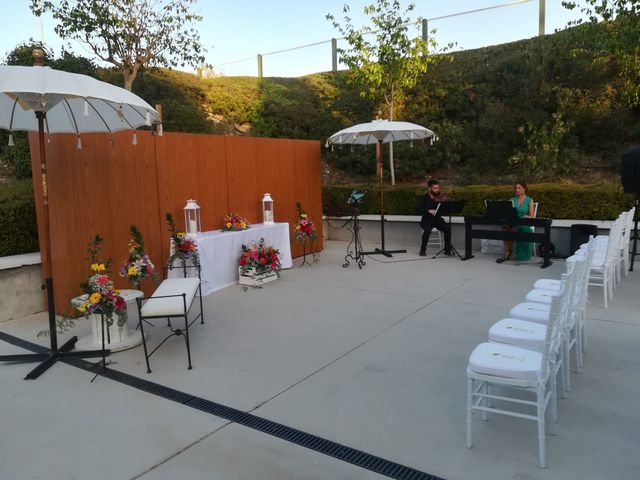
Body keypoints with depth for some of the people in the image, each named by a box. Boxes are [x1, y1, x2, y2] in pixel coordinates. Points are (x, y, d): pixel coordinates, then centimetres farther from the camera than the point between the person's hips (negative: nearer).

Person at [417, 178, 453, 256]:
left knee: (447, 228, -25)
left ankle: (447, 249, -11)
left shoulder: (440, 197, 4)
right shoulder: (424, 198, -2)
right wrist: (429, 211, -30)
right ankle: (423, 250, -14)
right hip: (427, 220, -2)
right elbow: (419, 210, -14)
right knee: (427, 230, -33)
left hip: (438, 219, 2)